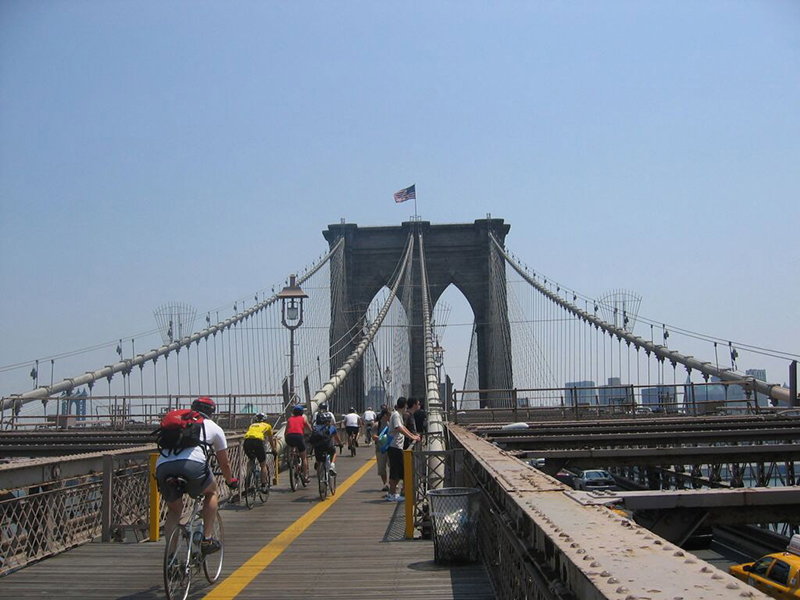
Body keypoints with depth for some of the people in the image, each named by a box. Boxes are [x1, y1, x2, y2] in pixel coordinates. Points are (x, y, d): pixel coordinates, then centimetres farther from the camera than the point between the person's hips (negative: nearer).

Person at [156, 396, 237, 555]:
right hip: (192, 464, -3)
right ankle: (207, 539, 20)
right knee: (211, 492, 27)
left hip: (162, 466, 3)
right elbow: (224, 463, 37)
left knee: (174, 511, 24)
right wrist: (231, 481, 56)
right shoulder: (213, 427, 28)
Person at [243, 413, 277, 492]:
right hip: (258, 441, -3)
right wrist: (274, 450, 54)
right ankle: (264, 485, 12)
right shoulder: (267, 426, 29)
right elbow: (271, 440, 39)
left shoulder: (252, 425, 37)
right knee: (263, 465, 13)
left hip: (247, 441, 3)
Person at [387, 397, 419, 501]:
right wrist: (412, 437, -28)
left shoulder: (399, 415, 19)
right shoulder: (396, 415, -13)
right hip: (394, 446, -10)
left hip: (397, 447, 10)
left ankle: (391, 493, 17)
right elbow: (399, 428, -26)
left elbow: (403, 427, 30)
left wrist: (413, 435, 26)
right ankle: (393, 494, -1)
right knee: (395, 470, -6)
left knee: (399, 470, 11)